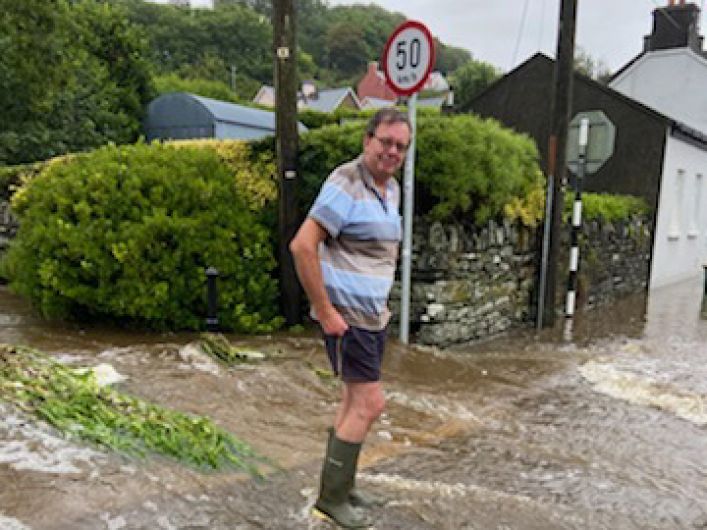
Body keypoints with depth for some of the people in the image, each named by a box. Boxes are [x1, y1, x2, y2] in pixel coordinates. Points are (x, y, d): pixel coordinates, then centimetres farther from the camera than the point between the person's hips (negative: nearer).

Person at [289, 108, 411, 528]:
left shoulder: (391, 189, 10)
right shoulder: (346, 184, -18)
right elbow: (302, 246, -25)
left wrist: (383, 299, 16)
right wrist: (326, 312, -23)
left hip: (374, 313, 9)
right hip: (346, 315, -9)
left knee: (356, 400, 17)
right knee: (372, 403, -5)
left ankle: (343, 484, 34)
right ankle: (332, 496, 12)